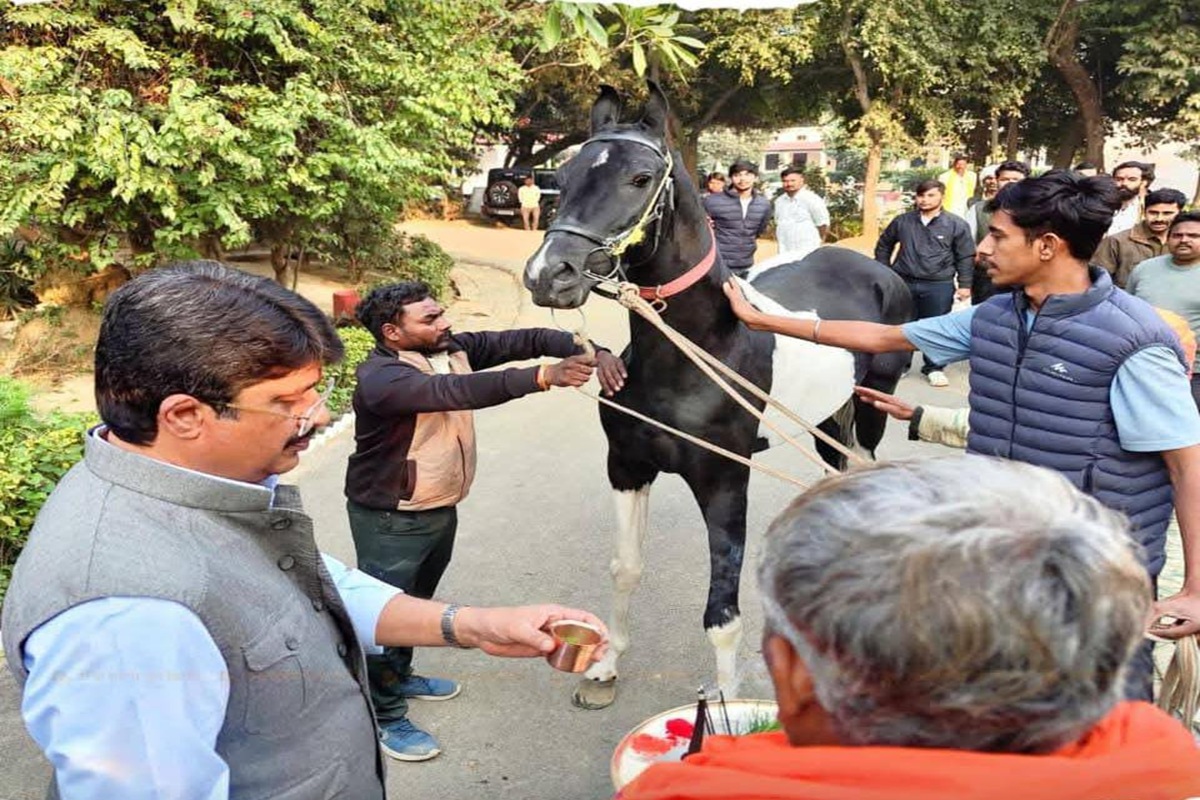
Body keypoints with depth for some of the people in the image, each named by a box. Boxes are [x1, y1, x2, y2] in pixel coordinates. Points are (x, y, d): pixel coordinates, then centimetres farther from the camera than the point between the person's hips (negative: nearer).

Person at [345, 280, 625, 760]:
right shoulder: (381, 377, -28)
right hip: (390, 522, -8)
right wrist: (544, 377, -51)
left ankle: (399, 677, 49)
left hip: (441, 510, 8)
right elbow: (457, 392, -44)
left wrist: (591, 350, -27)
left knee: (417, 603, 26)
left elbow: (522, 340, -11)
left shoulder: (450, 349, -5)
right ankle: (384, 717, 26)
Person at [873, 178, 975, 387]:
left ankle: (934, 368, 20)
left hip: (939, 286, -2)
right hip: (903, 283, 2)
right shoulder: (902, 221, 4)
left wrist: (965, 284, -2)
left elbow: (965, 257, 2)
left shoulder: (956, 224, -1)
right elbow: (883, 246, 16)